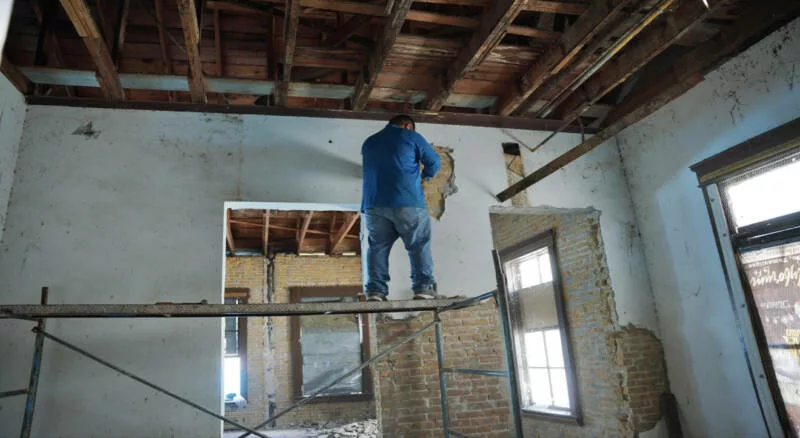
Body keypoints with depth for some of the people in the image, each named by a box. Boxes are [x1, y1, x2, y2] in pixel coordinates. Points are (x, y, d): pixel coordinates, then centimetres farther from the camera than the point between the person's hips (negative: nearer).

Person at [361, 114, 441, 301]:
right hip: (407, 202, -4)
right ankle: (423, 288, -3)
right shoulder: (411, 136, 9)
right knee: (419, 245, 3)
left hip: (374, 204, 4)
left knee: (377, 246, 5)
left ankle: (375, 290, -5)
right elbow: (434, 162, 12)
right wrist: (425, 176, 32)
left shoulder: (368, 142, 24)